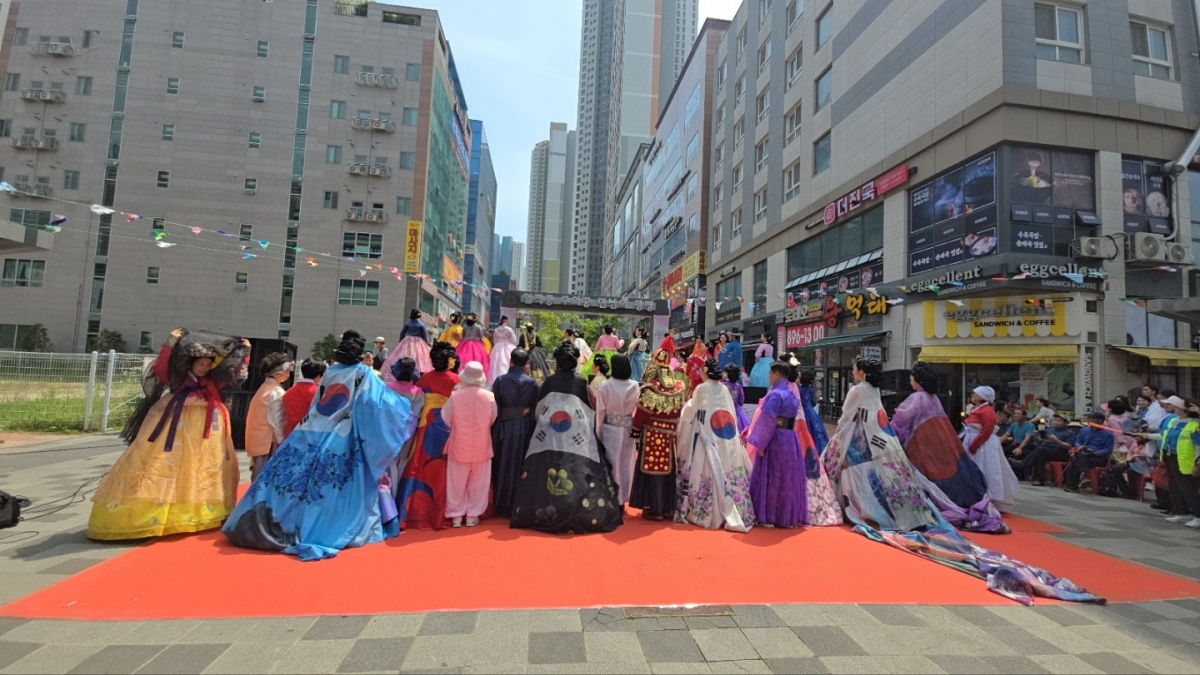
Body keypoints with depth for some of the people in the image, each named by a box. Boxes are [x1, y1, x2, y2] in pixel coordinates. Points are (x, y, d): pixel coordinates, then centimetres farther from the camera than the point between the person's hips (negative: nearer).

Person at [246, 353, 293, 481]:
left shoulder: (263, 389, 14)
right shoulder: (277, 393, -14)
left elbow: (263, 418, 15)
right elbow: (276, 421, -18)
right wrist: (282, 442, -12)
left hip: (259, 441, 9)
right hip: (269, 442, -9)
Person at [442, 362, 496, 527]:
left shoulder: (455, 396, -13)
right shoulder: (489, 397, -11)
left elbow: (445, 420, -4)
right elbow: (493, 420, 0)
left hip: (459, 446, 0)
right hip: (482, 447, 1)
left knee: (457, 483, 13)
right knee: (478, 483, 13)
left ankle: (456, 516, 20)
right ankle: (473, 515, 20)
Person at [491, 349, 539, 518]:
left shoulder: (500, 380, -5)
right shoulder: (531, 382, -5)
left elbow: (494, 407, -4)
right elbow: (536, 407, -3)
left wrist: (494, 430, 3)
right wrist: (533, 429, 6)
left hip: (503, 427, 0)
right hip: (524, 427, 0)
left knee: (503, 466, 12)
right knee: (521, 466, 10)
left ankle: (502, 507, 21)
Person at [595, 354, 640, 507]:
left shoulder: (604, 386, -10)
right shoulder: (635, 386, -6)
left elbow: (600, 411, -7)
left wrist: (598, 432, 2)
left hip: (609, 430, -1)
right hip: (628, 431, 1)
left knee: (610, 464, 11)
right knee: (625, 465, 12)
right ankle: (621, 499, 22)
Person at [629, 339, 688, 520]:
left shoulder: (651, 387, -14)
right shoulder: (679, 385, 2)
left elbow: (642, 412, -10)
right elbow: (683, 409, 10)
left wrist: (635, 431, 1)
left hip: (653, 435, -5)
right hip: (672, 435, 6)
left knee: (653, 469, 2)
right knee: (670, 468, 13)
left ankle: (654, 508, 6)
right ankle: (668, 507, 22)